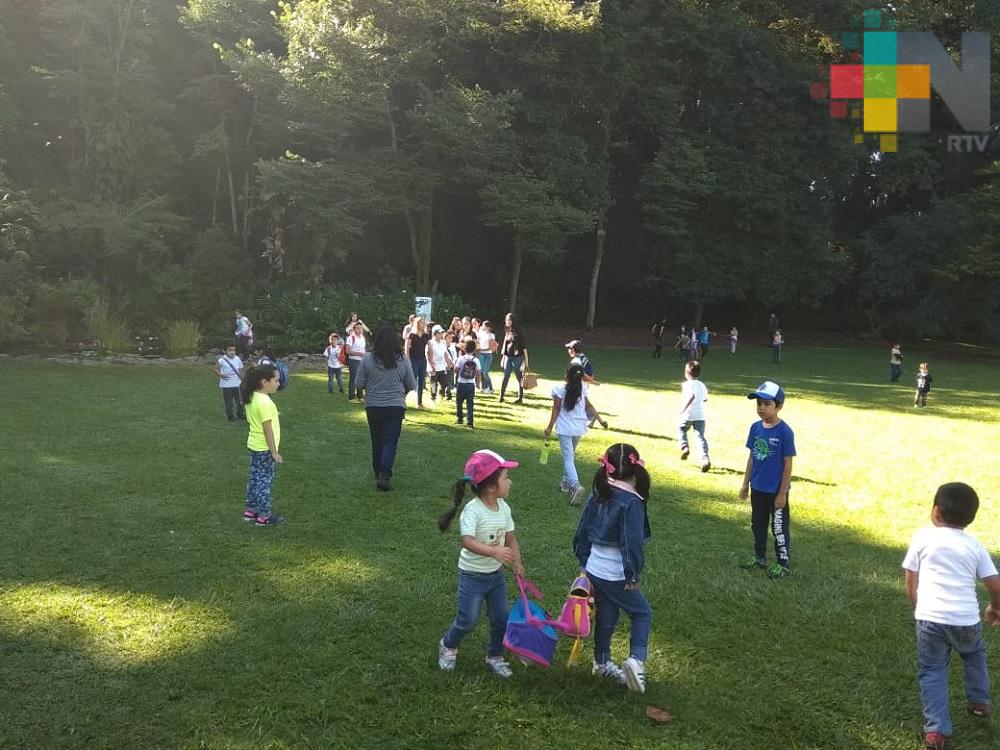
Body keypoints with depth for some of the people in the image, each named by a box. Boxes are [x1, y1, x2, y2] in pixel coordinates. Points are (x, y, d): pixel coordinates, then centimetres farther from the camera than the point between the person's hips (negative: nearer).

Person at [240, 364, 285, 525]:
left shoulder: (251, 398, 4)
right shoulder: (264, 402, -24)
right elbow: (268, 430, -23)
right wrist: (274, 452, -16)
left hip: (254, 445, 9)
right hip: (264, 449, -9)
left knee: (255, 478, 17)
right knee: (265, 481, 1)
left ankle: (250, 510, 26)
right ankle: (264, 516, 10)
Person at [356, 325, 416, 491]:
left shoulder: (368, 359, -8)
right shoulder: (402, 360, -7)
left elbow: (359, 384, -3)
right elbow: (411, 385, 1)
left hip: (373, 406, 1)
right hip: (395, 406, -1)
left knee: (377, 441, 15)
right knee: (390, 441, 1)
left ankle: (378, 474, 25)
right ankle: (384, 476, -12)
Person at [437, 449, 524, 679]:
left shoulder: (504, 507, -5)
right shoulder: (472, 510, -26)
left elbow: (511, 538, 2)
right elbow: (467, 541, -40)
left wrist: (517, 562, -14)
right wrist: (495, 551, -54)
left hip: (496, 574, 6)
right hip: (472, 575, -6)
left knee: (501, 619, 11)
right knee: (467, 621, 4)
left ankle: (495, 656, 34)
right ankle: (448, 645, 33)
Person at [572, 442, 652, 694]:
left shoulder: (597, 496, 2)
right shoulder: (632, 502, -20)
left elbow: (581, 532, 9)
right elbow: (632, 543, -22)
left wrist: (584, 562, 19)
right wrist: (633, 576, -12)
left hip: (593, 570, 7)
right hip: (616, 576, -7)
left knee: (605, 617, 22)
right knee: (642, 613, 12)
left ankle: (602, 663, 35)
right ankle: (636, 659, -2)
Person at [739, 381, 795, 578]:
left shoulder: (784, 432, -18)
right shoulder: (755, 428, 0)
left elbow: (787, 465, -14)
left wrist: (782, 493, -13)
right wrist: (746, 484, 10)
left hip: (776, 491, -6)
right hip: (757, 488, 6)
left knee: (779, 527, 7)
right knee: (757, 524, 18)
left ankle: (783, 564, 20)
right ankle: (759, 557, 34)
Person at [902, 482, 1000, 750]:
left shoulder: (922, 537, 2)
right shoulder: (974, 545, 8)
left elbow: (910, 581, 4)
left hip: (930, 618, -2)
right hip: (966, 620, 2)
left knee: (931, 671, 12)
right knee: (975, 654, 34)